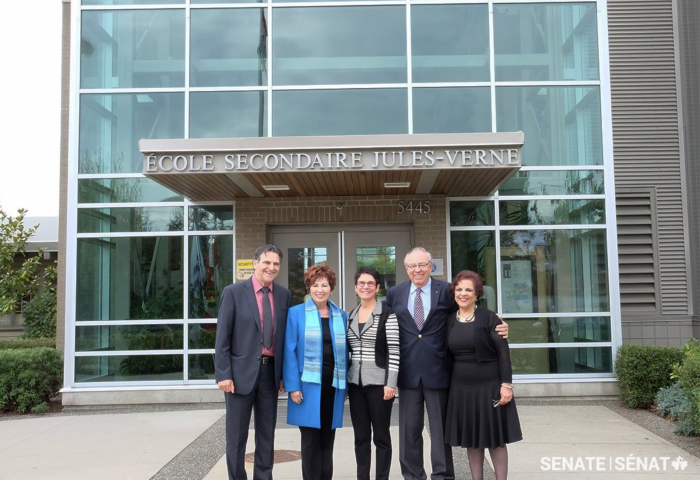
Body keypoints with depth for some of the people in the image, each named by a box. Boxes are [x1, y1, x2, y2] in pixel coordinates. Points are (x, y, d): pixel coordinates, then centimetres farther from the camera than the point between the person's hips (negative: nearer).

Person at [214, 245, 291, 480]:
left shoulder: (284, 295, 5)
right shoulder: (234, 292, -5)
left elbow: (285, 337, 8)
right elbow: (222, 337, -7)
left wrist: (284, 374, 5)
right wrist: (223, 374, -12)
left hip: (270, 371, 4)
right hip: (242, 371, -3)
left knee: (267, 433, 12)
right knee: (237, 435, 7)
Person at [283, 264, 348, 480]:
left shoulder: (341, 316, 11)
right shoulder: (296, 313, 0)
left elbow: (345, 352, 11)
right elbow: (290, 352, -4)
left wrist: (346, 385, 6)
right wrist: (293, 386, -10)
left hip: (333, 385, 3)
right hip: (308, 385, -3)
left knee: (327, 439, 10)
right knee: (310, 439, 2)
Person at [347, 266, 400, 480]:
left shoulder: (387, 314, -6)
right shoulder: (350, 316, 11)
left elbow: (394, 351, -9)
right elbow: (346, 349, 14)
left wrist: (391, 383, -14)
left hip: (379, 383, -5)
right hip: (355, 383, 5)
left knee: (381, 436, 4)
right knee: (361, 437, 11)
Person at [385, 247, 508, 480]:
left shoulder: (446, 291, -1)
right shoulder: (394, 294, 6)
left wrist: (496, 329, -15)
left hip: (437, 370, -2)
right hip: (407, 371, 2)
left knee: (440, 428, 10)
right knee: (409, 430, 10)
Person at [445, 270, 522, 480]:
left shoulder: (489, 317, -8)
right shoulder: (450, 321, 5)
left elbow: (503, 353, -9)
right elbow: (449, 355, 10)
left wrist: (506, 384, -15)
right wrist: (448, 384, 9)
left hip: (490, 386, -4)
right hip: (462, 388, 4)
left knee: (495, 439, 4)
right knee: (471, 439, 10)